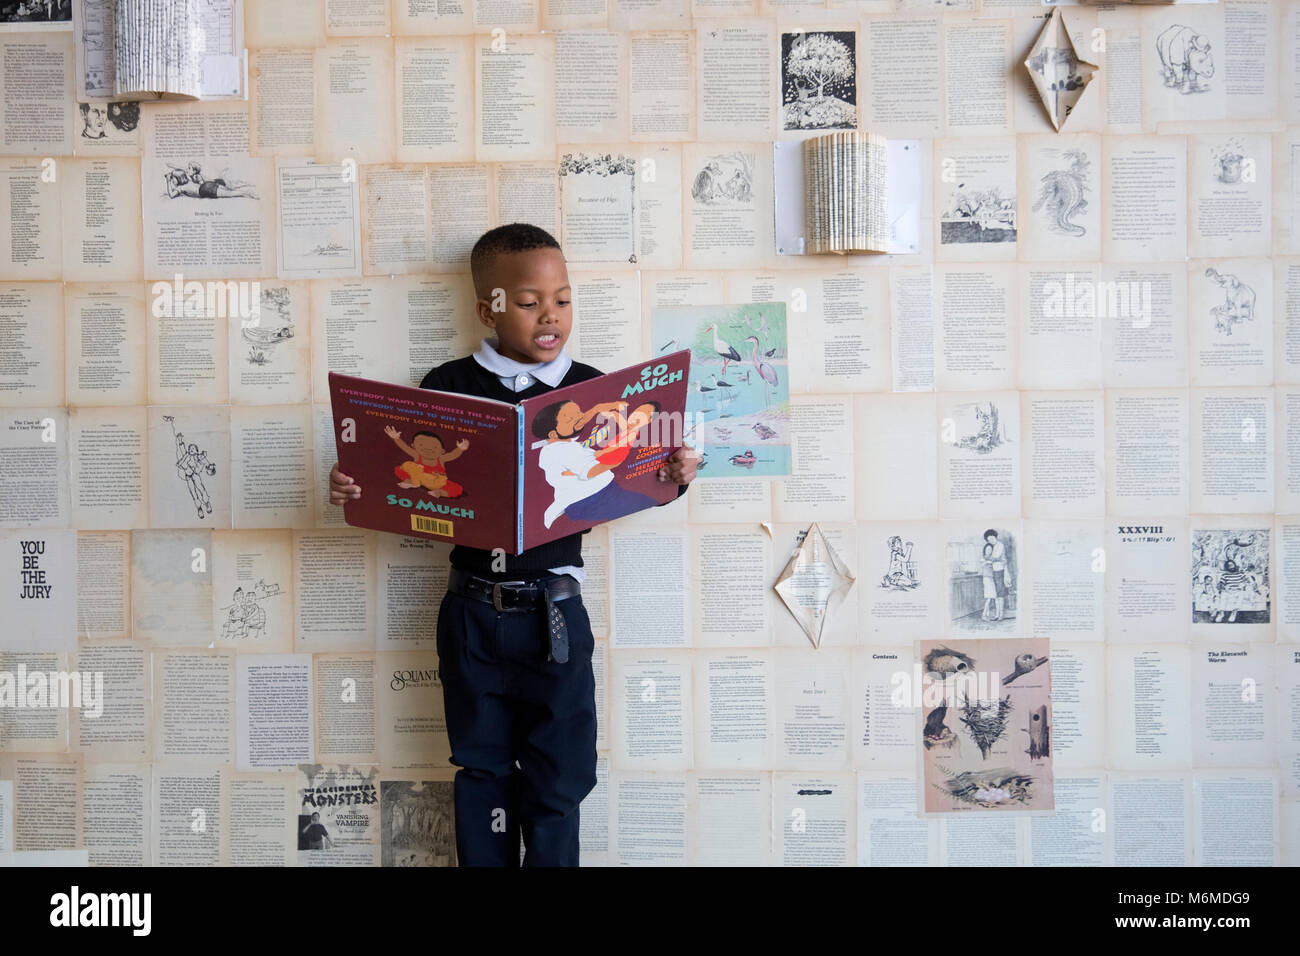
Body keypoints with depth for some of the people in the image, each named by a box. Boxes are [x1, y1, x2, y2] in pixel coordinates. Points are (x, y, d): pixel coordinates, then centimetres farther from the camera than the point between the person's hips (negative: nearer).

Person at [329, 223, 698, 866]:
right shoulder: (448, 387, 0)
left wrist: (672, 477, -13)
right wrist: (353, 487, -15)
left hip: (554, 613, 0)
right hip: (474, 612, 1)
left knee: (557, 779, 7)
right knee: (483, 773, 14)